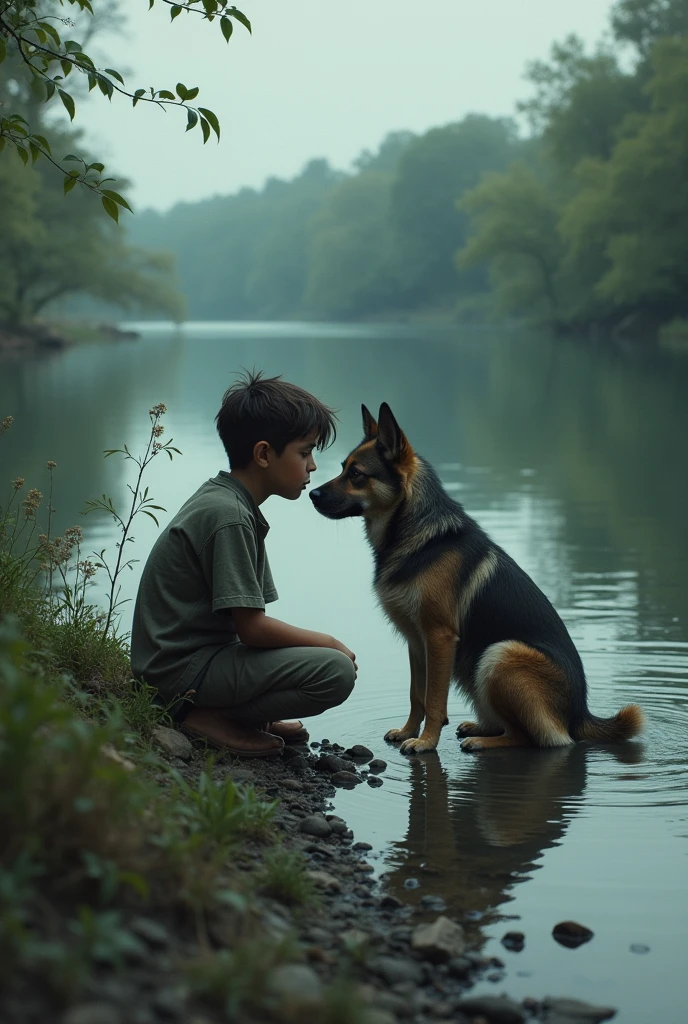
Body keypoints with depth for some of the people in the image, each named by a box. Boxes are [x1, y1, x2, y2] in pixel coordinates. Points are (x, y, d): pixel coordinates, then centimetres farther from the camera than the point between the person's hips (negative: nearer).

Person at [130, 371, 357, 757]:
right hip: (186, 665, -10)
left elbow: (250, 619, 12)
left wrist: (322, 642, -1)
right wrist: (328, 642, -8)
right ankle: (209, 715, -9)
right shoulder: (228, 516, -19)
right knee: (336, 672, -19)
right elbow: (251, 627, -21)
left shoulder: (230, 502, 12)